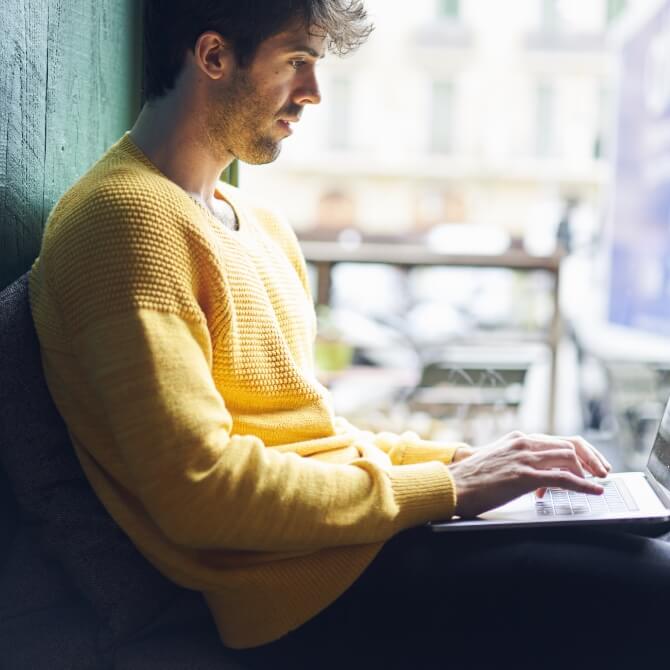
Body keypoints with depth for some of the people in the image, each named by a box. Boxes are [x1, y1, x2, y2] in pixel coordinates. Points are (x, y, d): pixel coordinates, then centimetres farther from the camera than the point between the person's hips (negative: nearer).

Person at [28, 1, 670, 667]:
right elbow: (198, 491, -21)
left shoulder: (262, 226, 18)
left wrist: (453, 458, 6)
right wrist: (442, 487, -15)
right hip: (309, 594, -9)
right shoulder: (125, 217, -13)